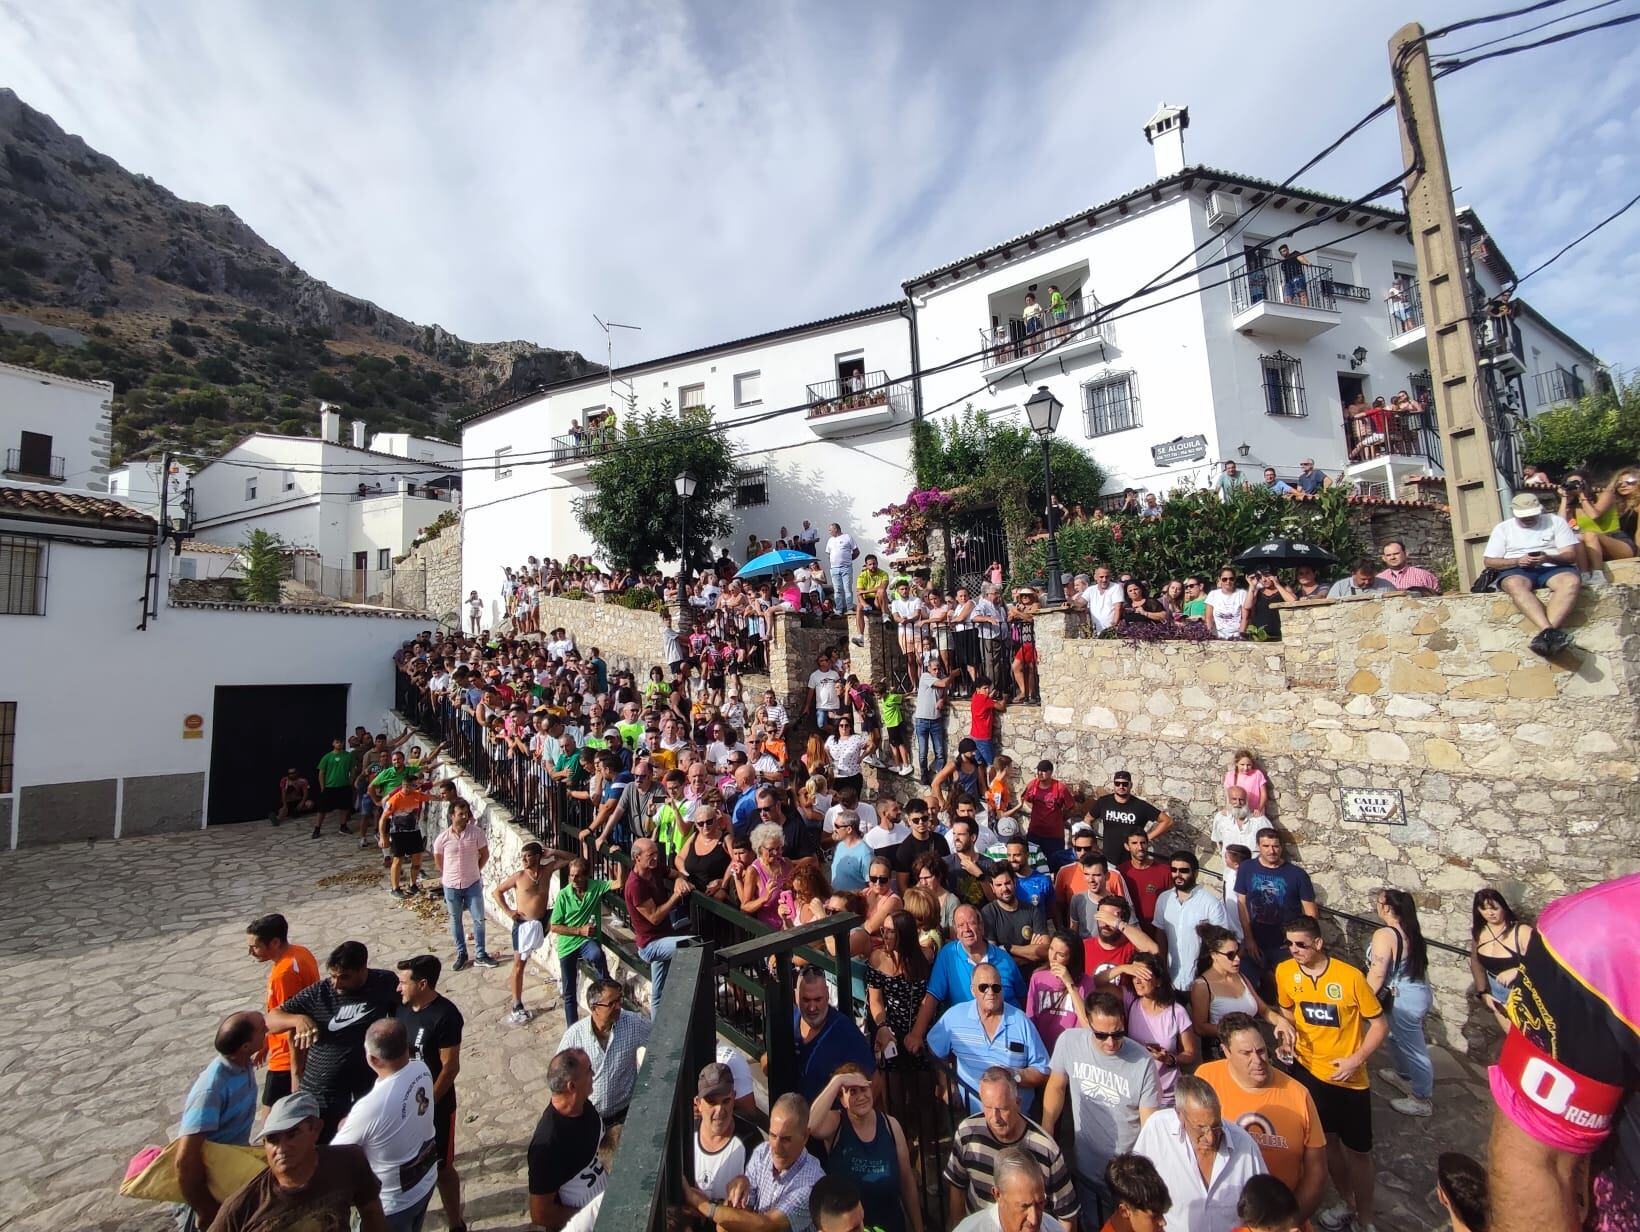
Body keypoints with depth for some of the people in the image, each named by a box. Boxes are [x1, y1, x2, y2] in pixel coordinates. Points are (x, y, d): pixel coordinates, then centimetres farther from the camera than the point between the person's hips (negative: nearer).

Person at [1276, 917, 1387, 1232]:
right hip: (1307, 1071, 3)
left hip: (1348, 1078, -3)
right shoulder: (1284, 972, -11)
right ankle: (1346, 1201, 44)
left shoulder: (1350, 977, -22)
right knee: (1327, 1140, 21)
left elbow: (1380, 1024, -10)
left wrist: (1356, 1059, -19)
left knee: (1357, 1151, 11)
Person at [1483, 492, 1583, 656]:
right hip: (1517, 570, -1)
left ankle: (1544, 633, -47)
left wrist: (1548, 558, -17)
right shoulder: (1503, 528, 14)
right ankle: (1549, 631, -52)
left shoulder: (1555, 521, 13)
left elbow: (1571, 555, 6)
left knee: (1572, 581, -35)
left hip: (1553, 567, 1)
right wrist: (1517, 561, -12)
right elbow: (1489, 562, 7)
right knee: (1515, 585, -39)